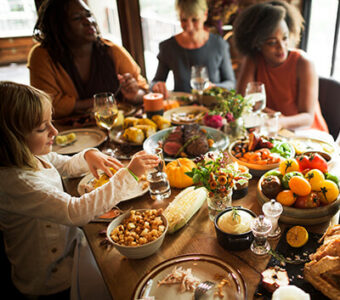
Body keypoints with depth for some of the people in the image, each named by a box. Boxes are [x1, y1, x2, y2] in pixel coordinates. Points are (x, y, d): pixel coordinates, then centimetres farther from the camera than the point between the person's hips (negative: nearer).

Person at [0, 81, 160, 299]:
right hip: (51, 276, -8)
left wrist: (88, 156, -12)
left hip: (67, 239, 8)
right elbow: (76, 212, -41)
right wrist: (129, 175, -38)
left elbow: (65, 166, 12)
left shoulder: (30, 155, -7)